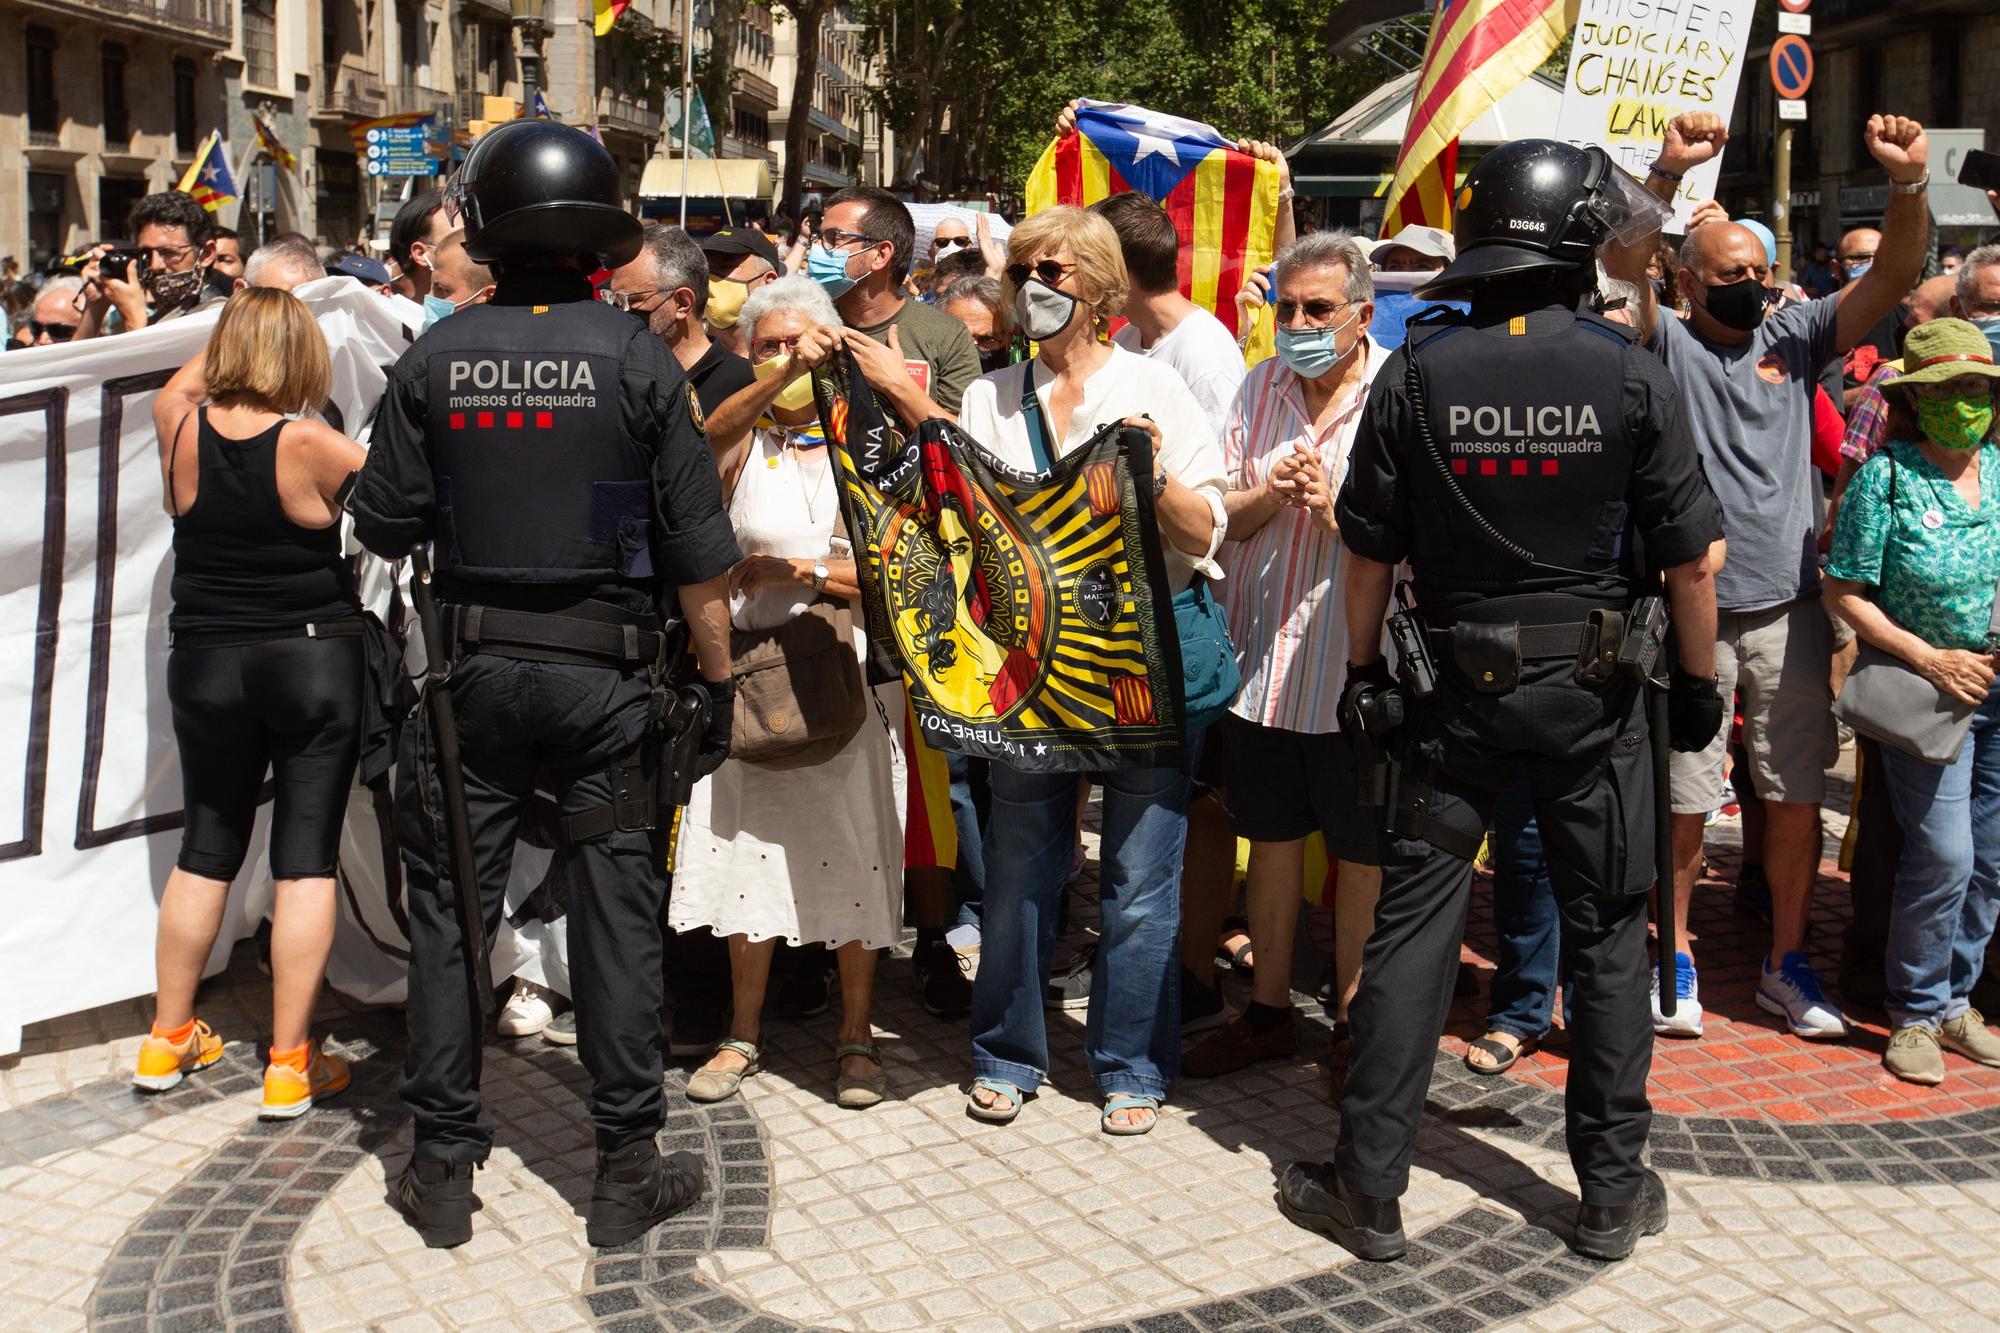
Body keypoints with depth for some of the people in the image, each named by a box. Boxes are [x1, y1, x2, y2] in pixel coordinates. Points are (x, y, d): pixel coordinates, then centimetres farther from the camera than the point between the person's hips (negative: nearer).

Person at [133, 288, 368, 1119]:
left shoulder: (180, 426, -3)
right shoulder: (309, 444, -16)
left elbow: (183, 382, 21)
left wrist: (245, 316, 27)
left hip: (206, 663, 4)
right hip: (314, 660, -4)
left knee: (206, 849, 16)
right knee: (307, 857, 1)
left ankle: (168, 1039, 26)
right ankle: (290, 1064, 4)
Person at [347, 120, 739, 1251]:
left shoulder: (434, 360, -3)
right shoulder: (639, 360, -7)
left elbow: (384, 526, 2)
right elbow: (698, 549, -7)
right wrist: (717, 676, 3)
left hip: (473, 672, 2)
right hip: (608, 675, -1)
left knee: (451, 909, 11)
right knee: (618, 912, 6)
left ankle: (445, 1167, 19)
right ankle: (630, 1168, 13)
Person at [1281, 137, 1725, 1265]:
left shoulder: (1416, 372, -5)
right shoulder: (1632, 375, -8)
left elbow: (1370, 547, -1)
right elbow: (1690, 556, -4)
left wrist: (1363, 669, 10)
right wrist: (1700, 680, 8)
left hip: (1456, 690, 1)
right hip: (1592, 693, 0)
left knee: (1414, 926, 6)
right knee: (1609, 931, 11)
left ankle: (1371, 1190, 11)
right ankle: (1614, 1192, 20)